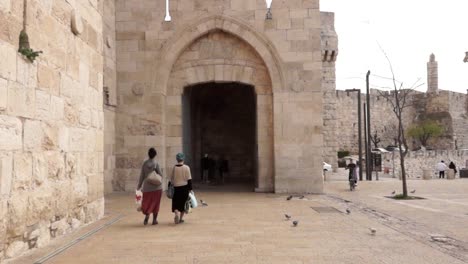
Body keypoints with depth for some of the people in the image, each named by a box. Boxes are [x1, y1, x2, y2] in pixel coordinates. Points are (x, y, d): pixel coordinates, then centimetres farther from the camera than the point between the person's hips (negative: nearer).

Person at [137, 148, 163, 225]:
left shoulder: (144, 164, -3)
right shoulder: (156, 164, -11)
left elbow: (142, 176, 2)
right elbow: (160, 175, -9)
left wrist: (139, 186, 12)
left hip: (147, 186, 2)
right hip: (156, 187, -2)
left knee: (147, 203, 13)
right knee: (155, 203, 9)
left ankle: (147, 214, -12)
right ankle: (154, 219, 11)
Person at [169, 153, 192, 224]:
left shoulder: (174, 168, -4)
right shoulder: (186, 168, -8)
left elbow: (171, 179, 5)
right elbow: (189, 179, -7)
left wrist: (173, 184, 20)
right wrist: (190, 189, 0)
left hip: (176, 188, 0)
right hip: (184, 187, 0)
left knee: (175, 203, 8)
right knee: (183, 203, 14)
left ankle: (176, 213, -20)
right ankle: (181, 218, 19)